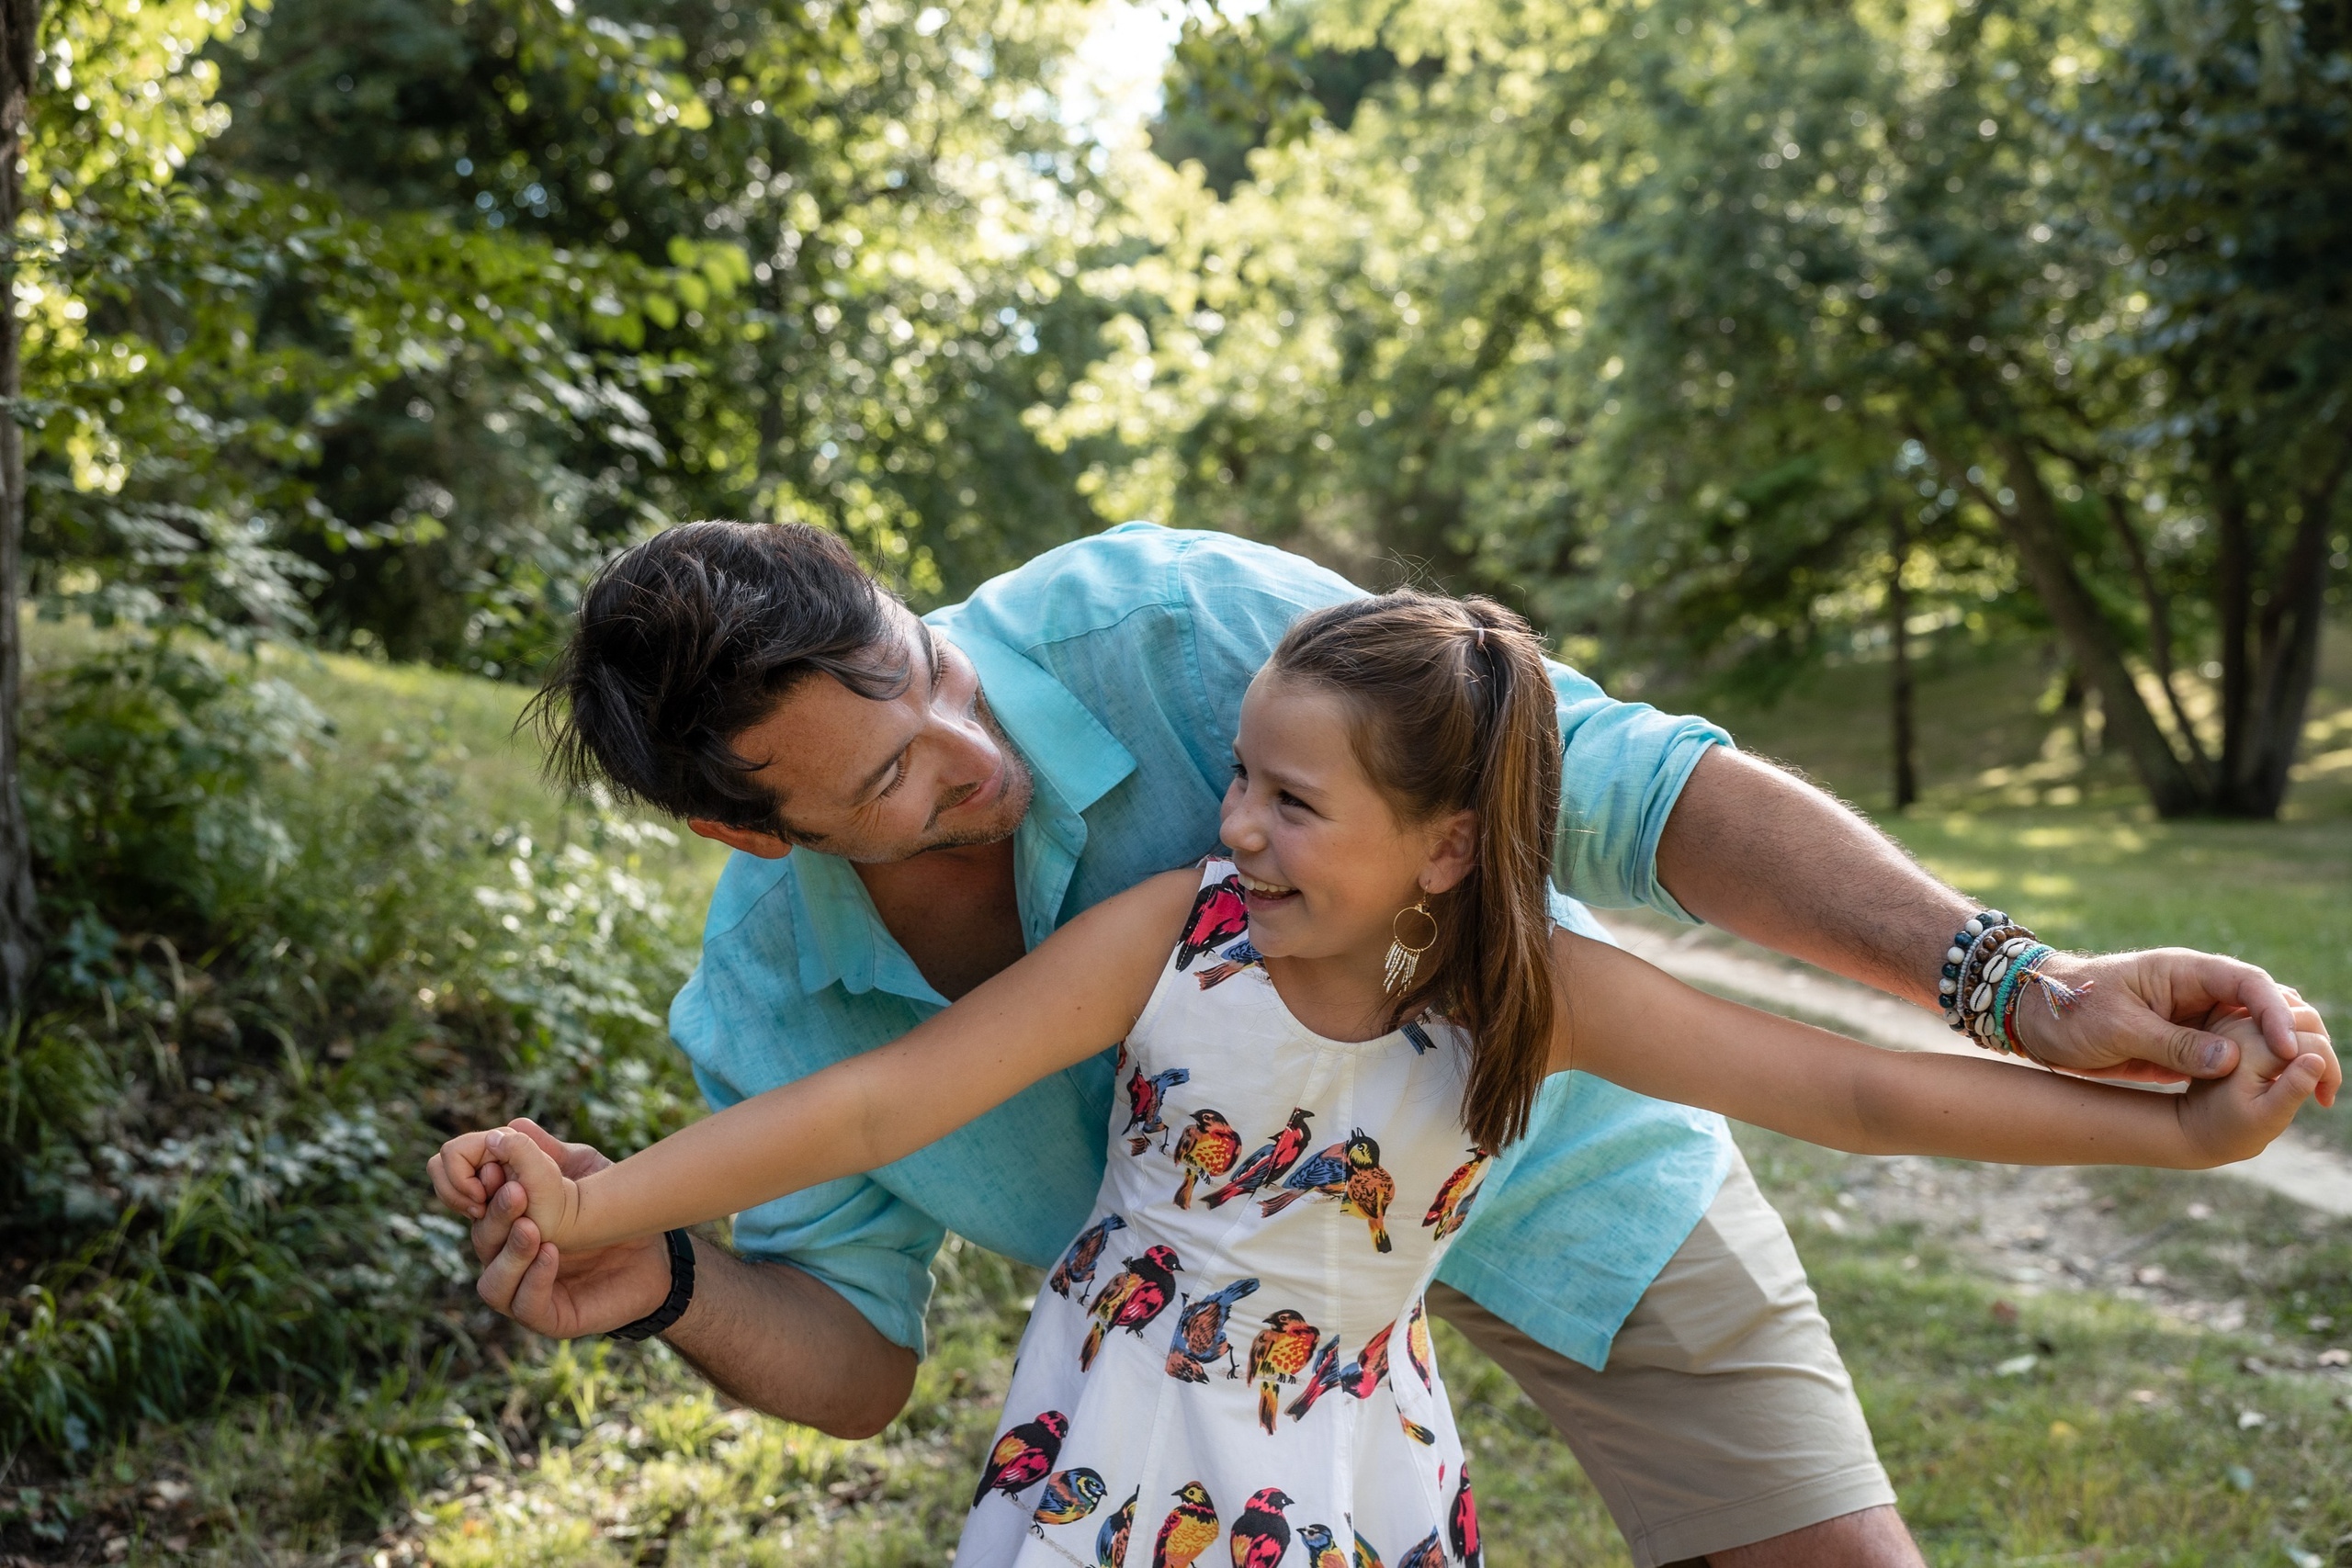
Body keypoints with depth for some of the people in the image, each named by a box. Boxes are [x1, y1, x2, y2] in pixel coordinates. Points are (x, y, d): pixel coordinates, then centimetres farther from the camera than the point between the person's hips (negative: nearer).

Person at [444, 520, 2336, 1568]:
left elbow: (1624, 785, -37)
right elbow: (852, 1353, -10)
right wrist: (667, 1283, -32)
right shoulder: (771, 993, -21)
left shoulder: (1166, 626, -37)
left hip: (1538, 1135, -3)